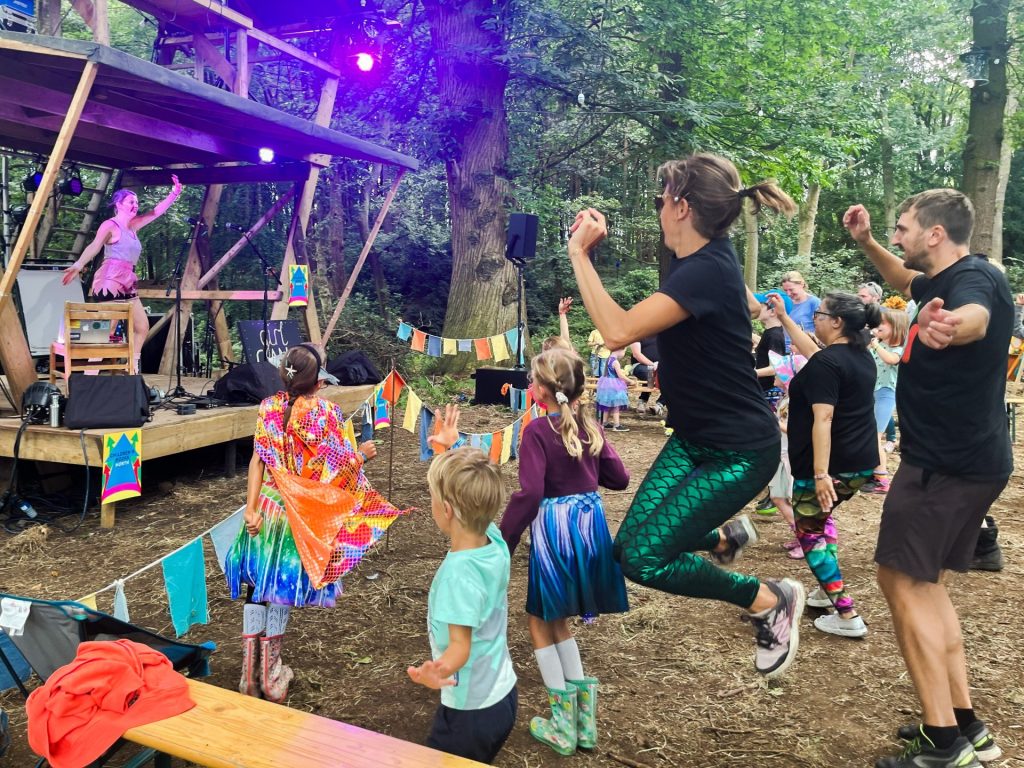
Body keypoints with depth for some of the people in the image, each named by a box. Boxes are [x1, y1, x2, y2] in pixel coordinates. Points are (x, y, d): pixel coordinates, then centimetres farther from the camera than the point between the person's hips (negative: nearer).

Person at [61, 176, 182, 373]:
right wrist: (78, 265, -36)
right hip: (110, 285, -9)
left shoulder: (133, 226, 17)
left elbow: (156, 212, 21)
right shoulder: (110, 225, -6)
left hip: (127, 286, 9)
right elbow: (94, 247, -21)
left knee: (143, 327, 13)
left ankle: (132, 369, 23)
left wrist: (174, 194, 13)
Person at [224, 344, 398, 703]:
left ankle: (250, 674, 19)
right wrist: (362, 455, 7)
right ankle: (270, 674, 20)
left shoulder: (268, 408, -1)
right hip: (300, 517, -3)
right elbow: (336, 469, -11)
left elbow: (257, 461, -4)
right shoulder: (326, 413, -12)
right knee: (282, 592, 10)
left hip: (266, 509, 3)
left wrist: (251, 508, -4)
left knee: (257, 586, 13)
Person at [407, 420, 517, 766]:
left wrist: (439, 671, -48)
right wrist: (454, 447, 16)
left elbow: (460, 645, -27)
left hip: (470, 711, -8)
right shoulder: (495, 541, -9)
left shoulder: (458, 572, -30)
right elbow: (471, 492, 8)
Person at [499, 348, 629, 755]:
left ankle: (563, 725, 20)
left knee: (540, 621, 14)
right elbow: (619, 478, 9)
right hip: (591, 524, 6)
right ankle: (582, 719, 26)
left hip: (555, 530, -6)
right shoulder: (590, 424, 3)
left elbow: (529, 494, -22)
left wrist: (503, 541, -14)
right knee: (559, 620, 22)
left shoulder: (537, 430, -15)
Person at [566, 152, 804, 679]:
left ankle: (772, 601, 10)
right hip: (694, 437, 8)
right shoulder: (709, 256, 1)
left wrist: (579, 252, -29)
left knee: (644, 559, -12)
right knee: (630, 545, 3)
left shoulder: (704, 271, -27)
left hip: (740, 451, -8)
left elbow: (617, 331, -38)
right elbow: (748, 306, 22)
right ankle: (726, 536, 32)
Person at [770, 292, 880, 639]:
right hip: (861, 462, 9)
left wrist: (820, 473, -30)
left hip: (832, 465, -9)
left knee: (809, 530, 5)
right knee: (822, 517, 28)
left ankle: (847, 616, 1)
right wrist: (784, 317, 31)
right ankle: (829, 588, 32)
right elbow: (812, 351, 25)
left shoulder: (826, 363, -19)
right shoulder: (861, 356, 10)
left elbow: (823, 419, -26)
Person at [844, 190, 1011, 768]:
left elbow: (976, 317, -44)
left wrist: (948, 325, -68)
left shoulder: (973, 278, -19)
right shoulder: (946, 277, 12)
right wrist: (866, 242, 19)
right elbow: (908, 281, 35)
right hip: (965, 459, 11)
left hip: (947, 463, -11)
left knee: (903, 581, -6)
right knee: (924, 581, 16)